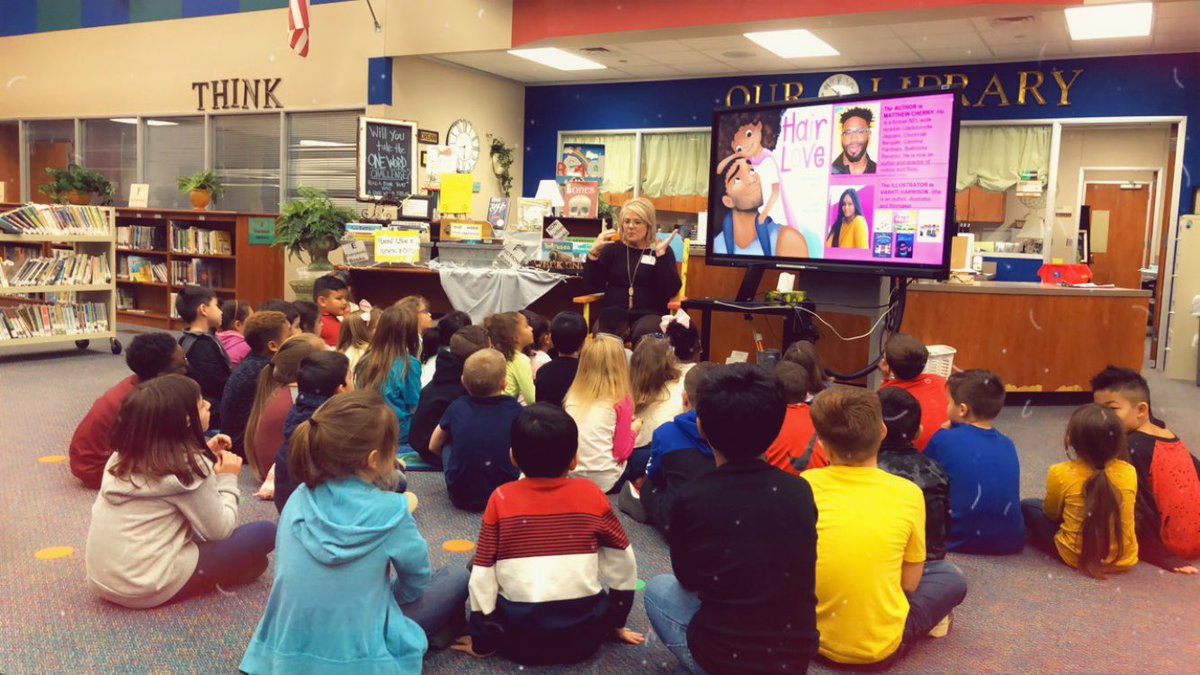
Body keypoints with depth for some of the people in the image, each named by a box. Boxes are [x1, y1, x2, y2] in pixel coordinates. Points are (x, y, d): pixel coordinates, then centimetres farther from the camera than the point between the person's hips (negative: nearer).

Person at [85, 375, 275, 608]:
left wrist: (204, 457, 14)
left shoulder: (126, 454, 6)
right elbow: (219, 530, -9)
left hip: (102, 580, 8)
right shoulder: (187, 466, -15)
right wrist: (227, 479, 4)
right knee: (266, 532, -3)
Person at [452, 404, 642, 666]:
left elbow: (482, 573, -2)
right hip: (584, 636, 0)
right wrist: (616, 623, 21)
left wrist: (483, 640, 9)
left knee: (472, 565, 18)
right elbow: (622, 561, 7)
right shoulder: (591, 494, -1)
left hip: (518, 638, 0)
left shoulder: (501, 499, -4)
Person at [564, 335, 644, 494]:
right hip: (605, 481, -6)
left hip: (572, 477, 6)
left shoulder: (572, 396, 5)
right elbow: (622, 453, -7)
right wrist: (633, 430, 10)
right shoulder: (619, 402, -9)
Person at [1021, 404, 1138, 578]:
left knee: (1027, 507, 14)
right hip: (1125, 559, 2)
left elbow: (1051, 513, 1)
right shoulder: (1129, 472, -10)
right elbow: (1125, 513, 9)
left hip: (1077, 557, -2)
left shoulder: (1061, 474, -18)